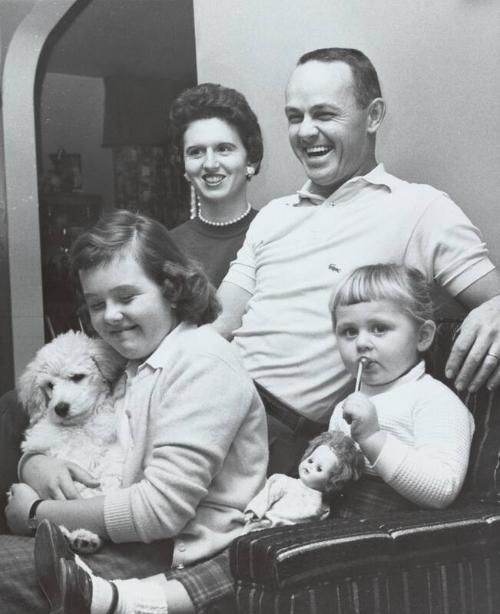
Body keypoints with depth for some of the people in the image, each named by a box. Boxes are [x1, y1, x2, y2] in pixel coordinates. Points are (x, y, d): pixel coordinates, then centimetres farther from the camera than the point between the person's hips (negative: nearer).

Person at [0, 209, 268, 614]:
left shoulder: (203, 363, -12)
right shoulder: (126, 364, 14)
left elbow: (160, 509, -19)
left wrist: (37, 513, -10)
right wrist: (35, 464, -5)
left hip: (184, 558, -8)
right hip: (131, 540, 8)